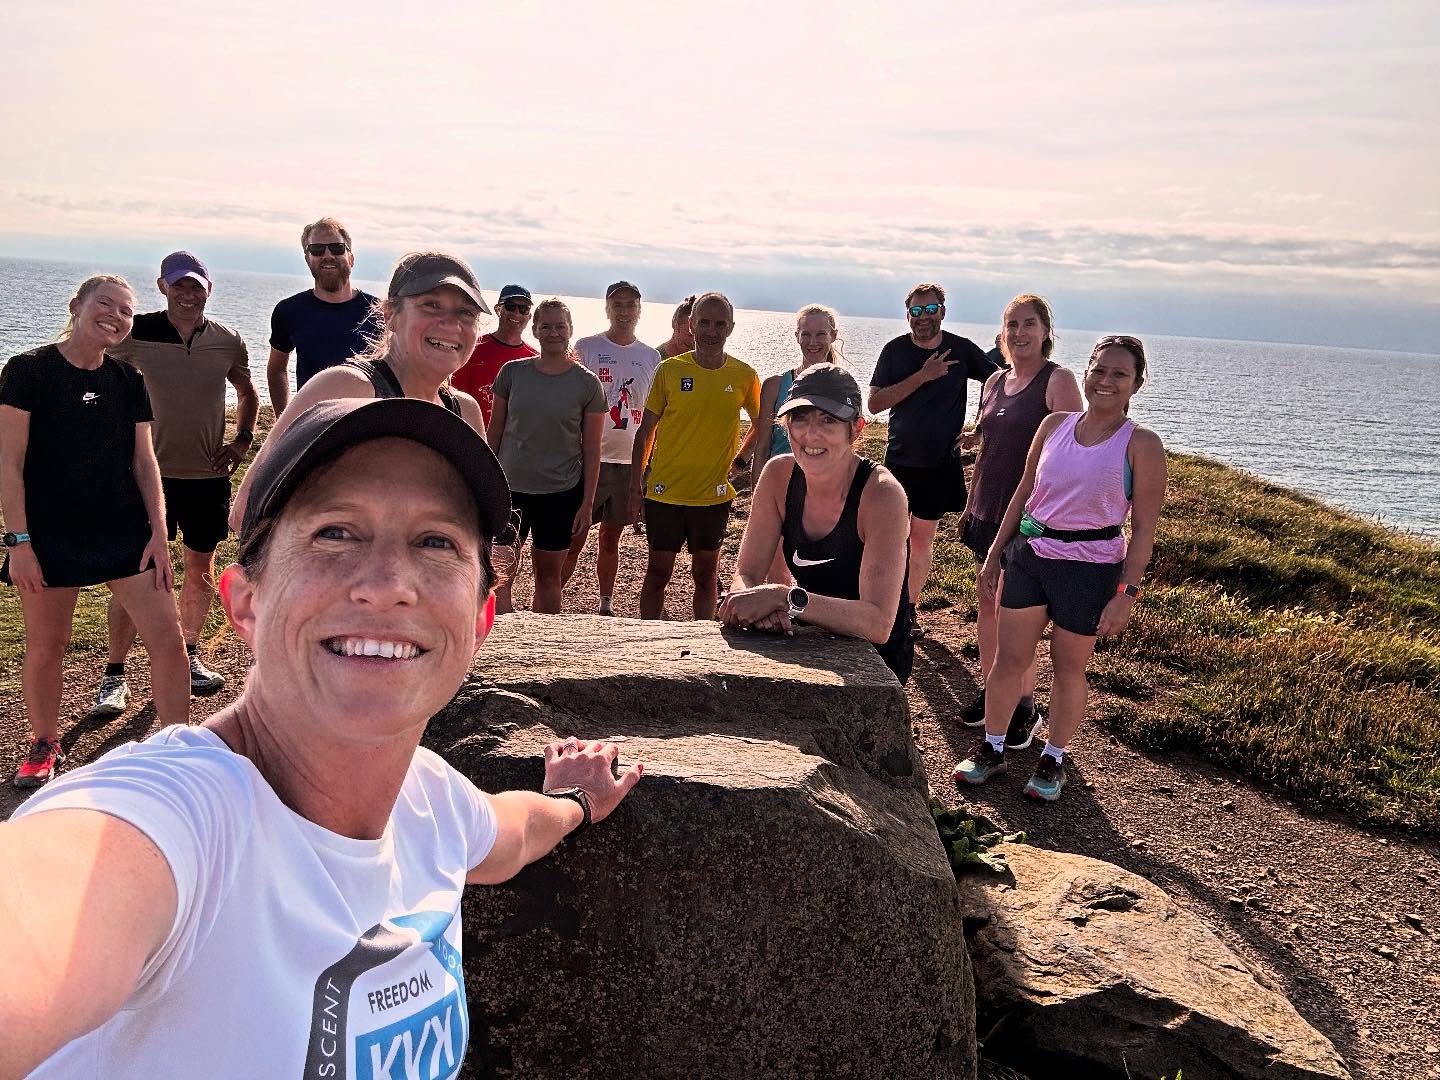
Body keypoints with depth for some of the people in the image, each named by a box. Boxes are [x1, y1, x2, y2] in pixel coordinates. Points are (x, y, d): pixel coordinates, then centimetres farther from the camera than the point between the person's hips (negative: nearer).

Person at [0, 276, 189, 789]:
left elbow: (144, 460, 8)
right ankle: (43, 746, 32)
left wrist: (158, 532, 0)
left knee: (168, 636, -6)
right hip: (50, 535, -3)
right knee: (45, 650, 8)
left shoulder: (128, 381, 7)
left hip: (125, 533, 3)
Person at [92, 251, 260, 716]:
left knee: (200, 569, 13)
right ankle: (114, 675, 8)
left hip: (210, 474, 3)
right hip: (151, 472, -2)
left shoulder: (228, 342, 1)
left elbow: (247, 393, 19)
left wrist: (242, 439, 6)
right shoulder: (135, 335, -6)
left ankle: (189, 655, 30)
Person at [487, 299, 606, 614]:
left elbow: (592, 449, 0)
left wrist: (587, 503, -3)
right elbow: (494, 431, 9)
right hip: (509, 487, 1)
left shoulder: (587, 384, -2)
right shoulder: (512, 372, 2)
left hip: (561, 492, -1)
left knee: (549, 576, 8)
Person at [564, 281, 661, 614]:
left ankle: (606, 605, 24)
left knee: (611, 538, 13)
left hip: (630, 461, 3)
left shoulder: (651, 357, 9)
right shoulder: (586, 347, -1)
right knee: (574, 537, -3)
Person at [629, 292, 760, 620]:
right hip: (665, 491, -1)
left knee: (706, 574, 13)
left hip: (714, 494, 1)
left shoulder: (745, 376, -2)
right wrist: (636, 479, 0)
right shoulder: (669, 369, -5)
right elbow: (646, 429, 2)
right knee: (658, 572, 7)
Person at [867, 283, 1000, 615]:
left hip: (941, 462, 0)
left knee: (922, 536, 9)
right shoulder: (895, 350, -2)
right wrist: (923, 376, -19)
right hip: (899, 459, 0)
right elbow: (875, 403, -12)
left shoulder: (961, 349, -3)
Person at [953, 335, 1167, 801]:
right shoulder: (1054, 425, 4)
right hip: (1028, 553, 3)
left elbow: (1143, 528, -8)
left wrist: (1126, 593, -13)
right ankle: (991, 749, 26)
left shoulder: (1141, 445, -8)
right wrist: (993, 555, 11)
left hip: (1090, 567, -3)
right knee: (1009, 658, 7)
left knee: (1068, 667, 10)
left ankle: (1053, 760, 29)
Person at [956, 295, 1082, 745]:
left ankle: (1025, 707, 13)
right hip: (989, 510, 7)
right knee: (987, 606, 12)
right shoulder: (994, 382, 12)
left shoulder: (1058, 381, -9)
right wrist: (971, 505, 19)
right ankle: (988, 691, 27)